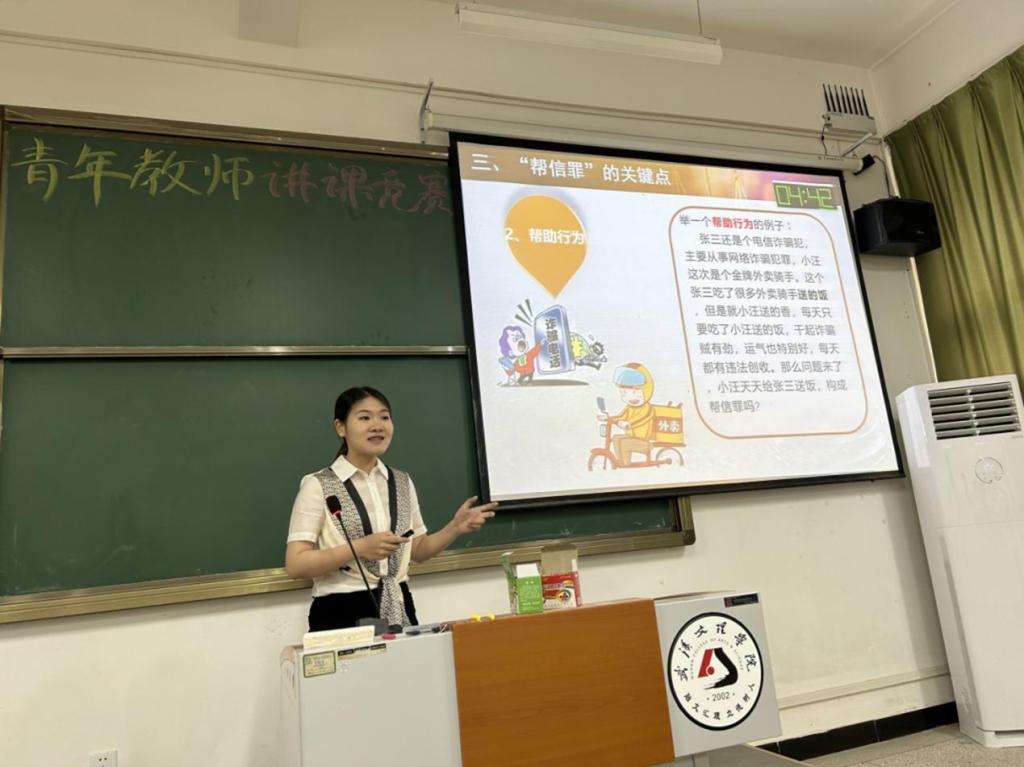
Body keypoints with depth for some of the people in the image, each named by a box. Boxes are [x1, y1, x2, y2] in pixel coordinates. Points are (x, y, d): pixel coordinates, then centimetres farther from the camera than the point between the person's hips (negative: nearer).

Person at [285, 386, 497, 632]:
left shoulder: (402, 482, 7)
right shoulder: (318, 486, -8)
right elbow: (295, 564, -12)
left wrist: (455, 528, -3)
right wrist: (359, 548, -23)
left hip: (398, 609, 4)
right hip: (342, 613, -4)